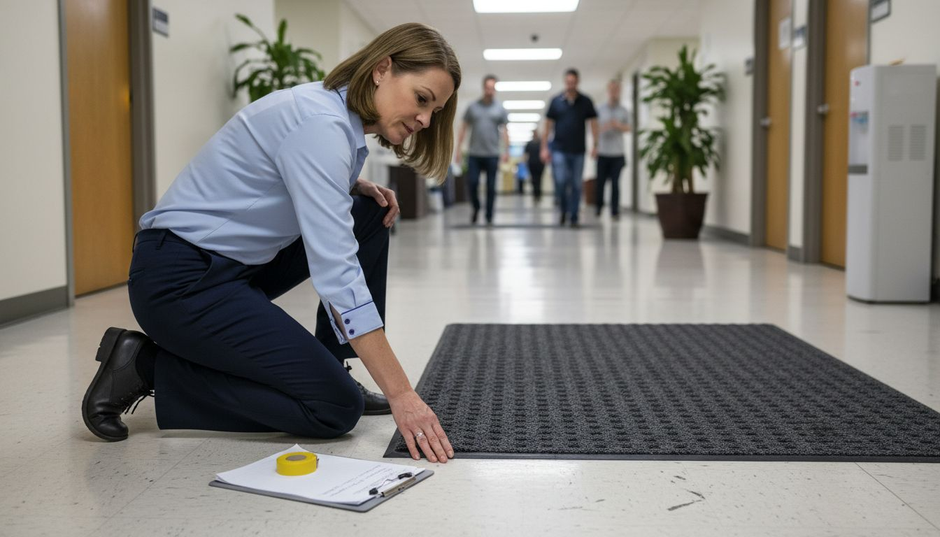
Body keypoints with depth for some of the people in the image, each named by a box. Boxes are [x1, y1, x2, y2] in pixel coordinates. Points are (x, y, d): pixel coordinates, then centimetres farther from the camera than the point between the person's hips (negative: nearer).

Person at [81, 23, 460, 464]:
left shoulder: (340, 113, 6)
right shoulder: (320, 123, -24)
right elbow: (336, 272, -31)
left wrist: (360, 188, 4)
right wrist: (401, 394, -30)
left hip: (237, 261, 10)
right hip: (181, 278, -10)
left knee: (368, 216, 8)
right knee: (336, 408, -11)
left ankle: (328, 368, 14)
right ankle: (148, 367, -3)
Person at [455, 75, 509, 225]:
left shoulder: (500, 108, 6)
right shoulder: (473, 107, 7)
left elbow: (504, 130, 4)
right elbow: (464, 128, 9)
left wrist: (506, 150, -5)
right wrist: (458, 149, 3)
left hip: (492, 155, -1)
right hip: (474, 154, 1)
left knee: (491, 187, 2)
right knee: (472, 183, -5)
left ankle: (489, 217, 12)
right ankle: (476, 208, 21)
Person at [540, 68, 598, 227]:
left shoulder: (586, 102, 3)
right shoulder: (556, 101, 2)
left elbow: (593, 123, 6)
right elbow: (548, 125, 6)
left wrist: (595, 145, -3)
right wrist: (544, 147, 2)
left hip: (578, 150, 1)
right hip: (559, 149, -1)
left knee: (576, 185, 3)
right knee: (560, 181, -11)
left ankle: (574, 218, 11)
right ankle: (563, 210, 14)